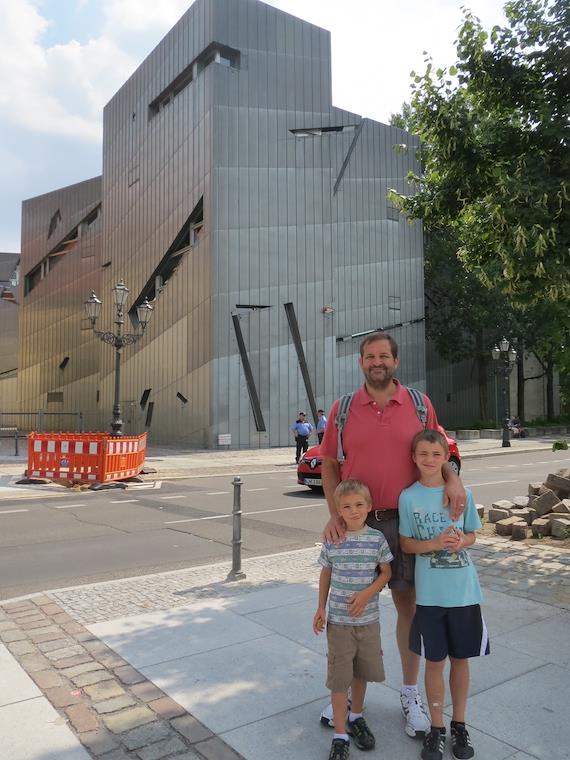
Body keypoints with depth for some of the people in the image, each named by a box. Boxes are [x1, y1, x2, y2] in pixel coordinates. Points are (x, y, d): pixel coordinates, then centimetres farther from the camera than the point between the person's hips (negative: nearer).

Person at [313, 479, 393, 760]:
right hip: (338, 620, -1)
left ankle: (356, 717, 41)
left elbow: (386, 572, 0)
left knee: (362, 672, 18)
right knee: (339, 678, 4)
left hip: (368, 619, 1)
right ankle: (340, 735, 17)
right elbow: (326, 574, 4)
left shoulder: (377, 539, -9)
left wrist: (367, 594, -16)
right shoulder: (332, 541, -8)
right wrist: (321, 608, 4)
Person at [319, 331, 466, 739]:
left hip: (405, 522, 0)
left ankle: (411, 696, 33)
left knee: (409, 606, 12)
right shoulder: (343, 410, -1)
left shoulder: (419, 404, 0)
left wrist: (453, 478, -12)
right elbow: (329, 466, 3)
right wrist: (335, 513, -9)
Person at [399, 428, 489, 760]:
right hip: (429, 592, -1)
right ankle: (437, 728, 27)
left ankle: (459, 725, 33)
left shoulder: (462, 492, -3)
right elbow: (406, 544, -1)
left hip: (464, 590, 1)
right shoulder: (408, 497, -6)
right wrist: (434, 544, -19)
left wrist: (460, 541, -16)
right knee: (435, 661, 9)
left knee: (460, 658, 14)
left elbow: (472, 534, 6)